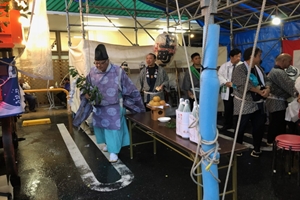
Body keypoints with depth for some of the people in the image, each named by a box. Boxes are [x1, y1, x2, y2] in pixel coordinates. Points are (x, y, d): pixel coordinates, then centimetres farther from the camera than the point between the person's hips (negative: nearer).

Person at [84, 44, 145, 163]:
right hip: (99, 107, 4)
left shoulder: (118, 71, -16)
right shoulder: (92, 72, -5)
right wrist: (86, 94, -13)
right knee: (101, 126, 17)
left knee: (113, 127, -1)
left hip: (114, 107, -4)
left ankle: (113, 151, 12)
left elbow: (128, 88, -8)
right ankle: (108, 143, 41)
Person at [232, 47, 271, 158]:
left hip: (258, 103, 7)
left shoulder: (258, 68, 12)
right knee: (241, 128, 3)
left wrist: (267, 89, -15)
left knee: (259, 126, 12)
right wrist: (260, 91, -16)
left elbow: (266, 80, 8)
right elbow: (244, 85, -25)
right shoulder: (240, 69, -14)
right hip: (244, 105, -7)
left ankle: (257, 148, 29)